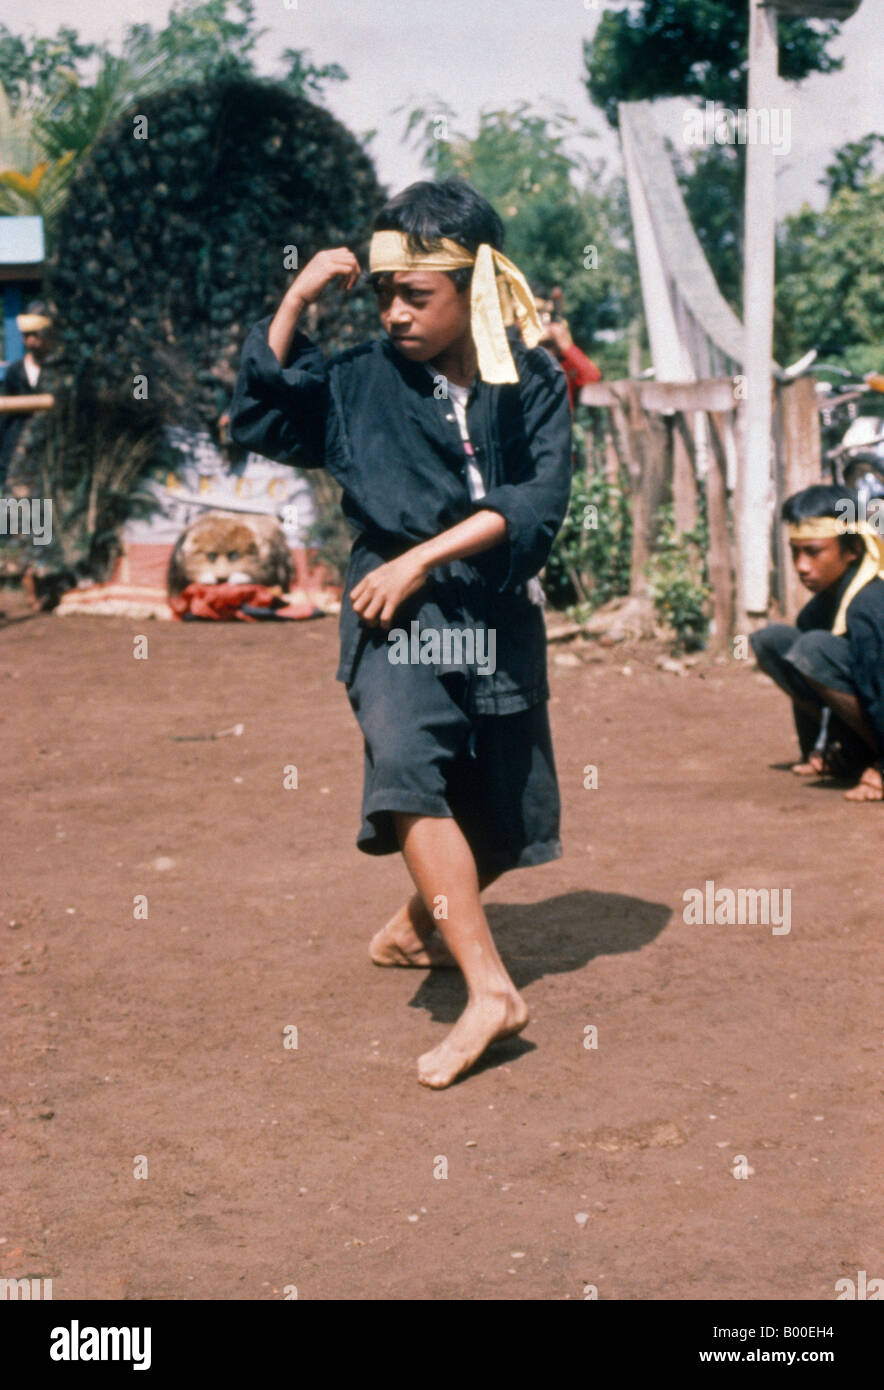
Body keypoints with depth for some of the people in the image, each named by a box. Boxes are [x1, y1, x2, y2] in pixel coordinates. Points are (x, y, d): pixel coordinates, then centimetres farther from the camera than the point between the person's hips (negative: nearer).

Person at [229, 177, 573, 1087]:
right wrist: (295, 302, -10)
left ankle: (417, 924, 43)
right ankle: (490, 991, -30)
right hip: (396, 613, -2)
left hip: (498, 613, 2)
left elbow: (536, 503, -9)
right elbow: (260, 422, -4)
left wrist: (426, 556, -16)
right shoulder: (362, 381, 1)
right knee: (408, 765, -29)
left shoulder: (532, 381, -1)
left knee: (505, 818, 12)